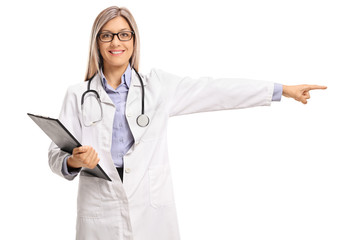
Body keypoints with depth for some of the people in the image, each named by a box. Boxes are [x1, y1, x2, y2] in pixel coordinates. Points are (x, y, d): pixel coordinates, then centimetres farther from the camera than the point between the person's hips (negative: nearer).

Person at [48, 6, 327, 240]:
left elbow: (216, 91, 3)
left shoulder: (158, 87, 3)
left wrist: (283, 90, 2)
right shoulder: (78, 96, 3)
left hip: (153, 217, 0)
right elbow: (56, 154, 3)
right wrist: (73, 162, -21)